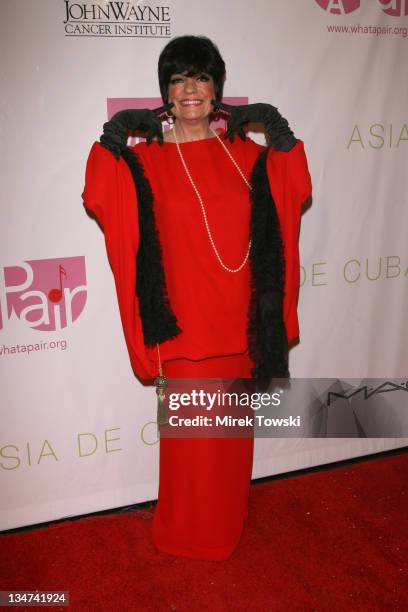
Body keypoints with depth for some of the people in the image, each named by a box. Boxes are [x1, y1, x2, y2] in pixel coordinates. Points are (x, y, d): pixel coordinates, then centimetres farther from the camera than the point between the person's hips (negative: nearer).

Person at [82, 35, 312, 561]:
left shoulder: (243, 149, 7)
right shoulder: (147, 157, -2)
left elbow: (295, 194, 2)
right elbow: (101, 200, -15)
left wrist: (280, 135, -5)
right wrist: (112, 138, -20)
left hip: (238, 319, 4)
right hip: (185, 322, -3)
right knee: (191, 433, 5)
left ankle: (227, 524, 40)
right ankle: (186, 532, 30)